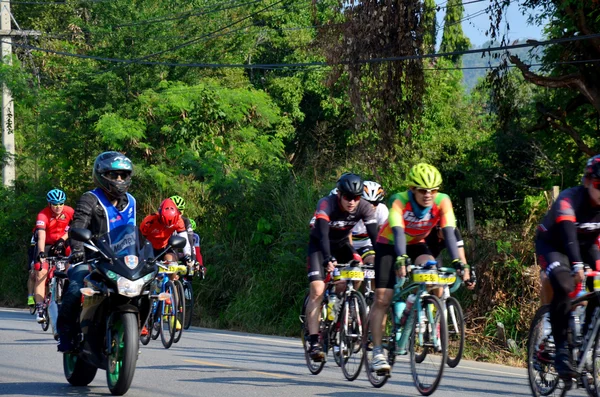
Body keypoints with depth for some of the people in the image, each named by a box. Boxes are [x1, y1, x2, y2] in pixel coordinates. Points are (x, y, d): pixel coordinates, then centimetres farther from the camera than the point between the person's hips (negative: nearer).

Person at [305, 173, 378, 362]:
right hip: (319, 245, -4)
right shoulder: (326, 204, -32)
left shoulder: (365, 208, -21)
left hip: (342, 244, 4)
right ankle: (314, 342, -21)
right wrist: (328, 259, -58)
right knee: (318, 290, -18)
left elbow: (374, 235, -27)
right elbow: (323, 234, -43)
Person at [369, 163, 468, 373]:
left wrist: (458, 262, -41)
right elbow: (398, 232, -41)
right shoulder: (400, 201, -30)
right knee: (382, 299, -11)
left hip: (417, 245, 2)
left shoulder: (442, 201, -23)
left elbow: (449, 232, -29)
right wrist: (401, 260, -57)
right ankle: (377, 353, -7)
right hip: (389, 245, -2)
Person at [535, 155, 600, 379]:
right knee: (563, 285, -31)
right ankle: (562, 350, -26)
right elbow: (567, 233, -45)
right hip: (552, 245, -5)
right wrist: (577, 265, -60)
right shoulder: (569, 199, -31)